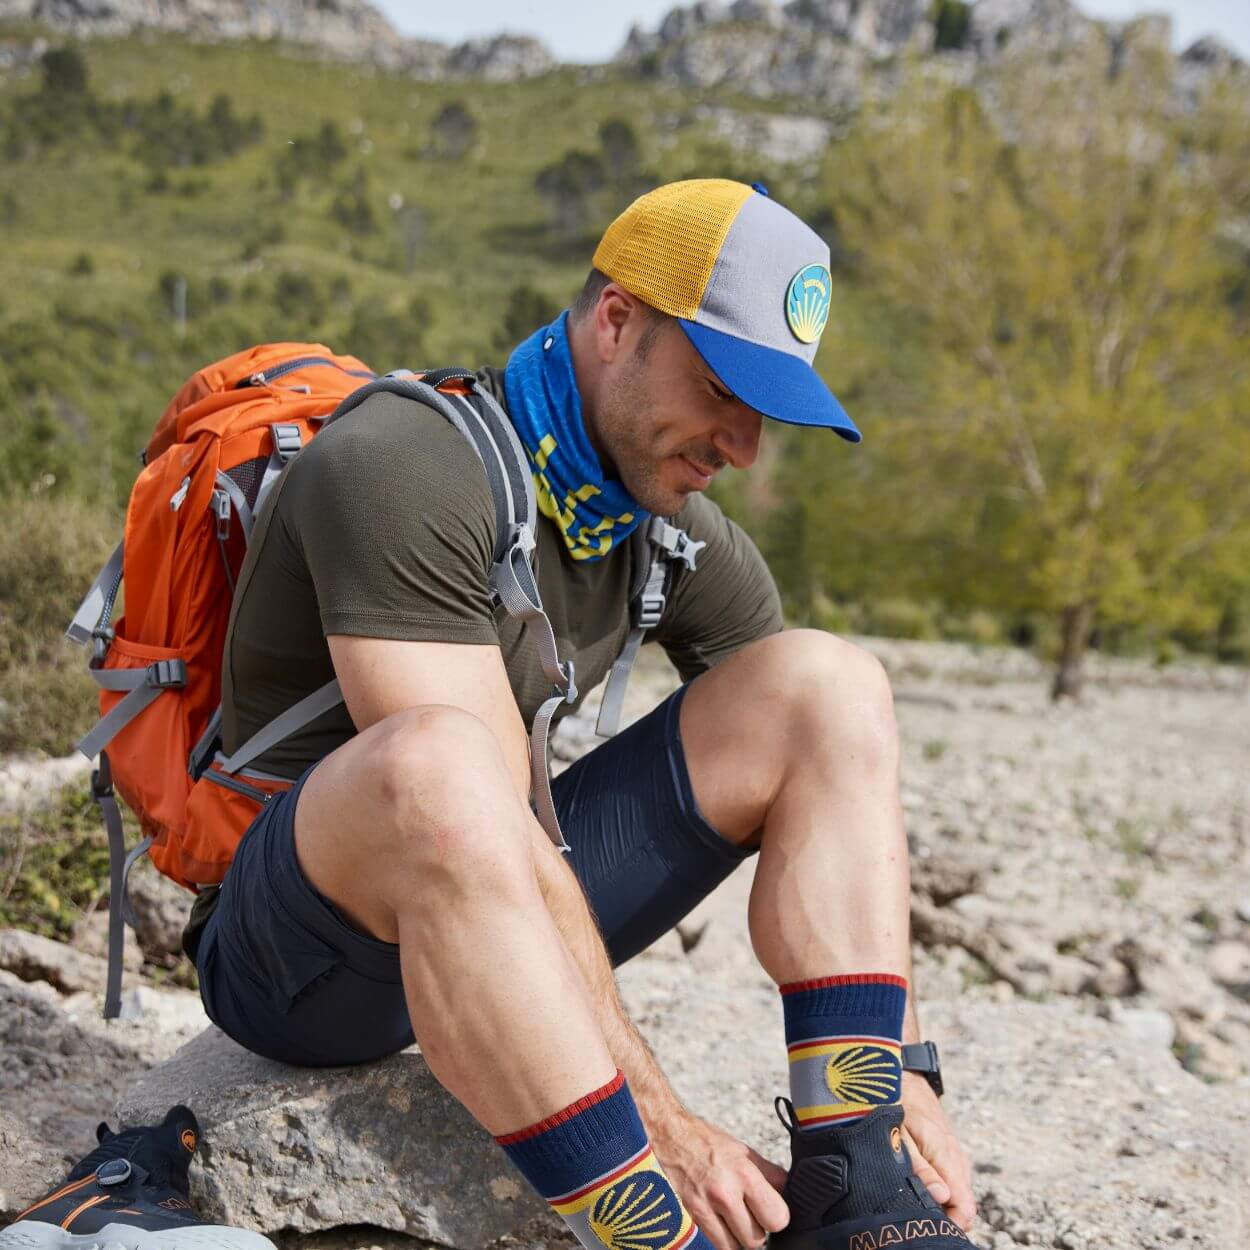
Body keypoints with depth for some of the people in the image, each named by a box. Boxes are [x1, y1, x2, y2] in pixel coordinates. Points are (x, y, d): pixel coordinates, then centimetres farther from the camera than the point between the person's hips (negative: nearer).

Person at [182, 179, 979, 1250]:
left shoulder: (684, 541, 3)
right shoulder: (406, 471, -21)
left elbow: (830, 802, 3)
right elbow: (482, 819, -28)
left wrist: (902, 1079, -7)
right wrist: (660, 1126, -29)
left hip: (493, 924, 7)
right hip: (288, 953, -6)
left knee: (829, 685, -8)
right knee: (432, 766, -41)